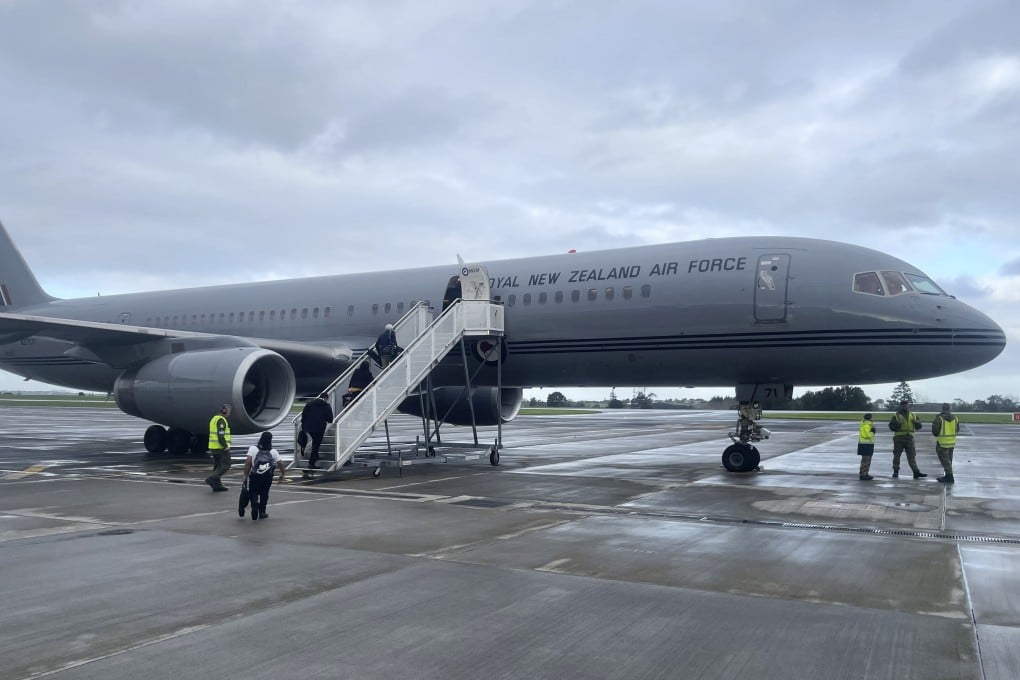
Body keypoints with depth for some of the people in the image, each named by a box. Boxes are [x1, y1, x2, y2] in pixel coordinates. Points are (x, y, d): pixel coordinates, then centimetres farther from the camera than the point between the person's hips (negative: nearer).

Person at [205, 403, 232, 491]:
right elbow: (221, 435, -23)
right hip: (221, 447, -10)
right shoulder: (221, 420, -13)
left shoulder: (214, 419, 19)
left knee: (218, 466, 13)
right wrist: (226, 446, -19)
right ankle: (212, 479, -14)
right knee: (225, 465, -5)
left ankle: (217, 484, 14)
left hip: (213, 447, 10)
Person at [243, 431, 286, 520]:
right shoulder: (273, 452, 3)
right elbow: (280, 464, 4)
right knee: (264, 493, 20)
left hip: (254, 476, -1)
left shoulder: (253, 449, 0)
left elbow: (248, 461, -9)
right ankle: (262, 512, 23)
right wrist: (283, 475, 17)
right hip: (268, 477, 1)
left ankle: (255, 503, -18)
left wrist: (245, 475, -4)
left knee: (253, 492, 13)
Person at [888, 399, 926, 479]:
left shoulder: (913, 416, 11)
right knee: (896, 455, 5)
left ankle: (916, 472, -2)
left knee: (912, 456, 0)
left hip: (909, 438, 2)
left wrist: (917, 422, -9)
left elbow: (919, 427, 12)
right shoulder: (896, 416, 0)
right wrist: (898, 423, -24)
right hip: (899, 438, -2)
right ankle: (896, 471, 14)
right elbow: (891, 427, -8)